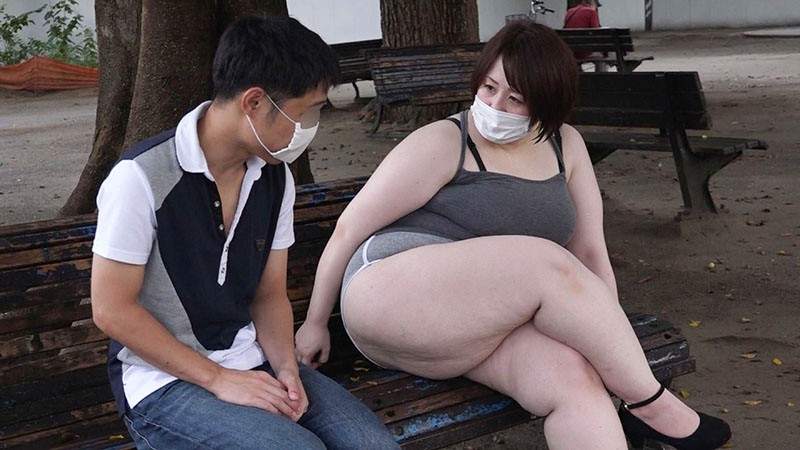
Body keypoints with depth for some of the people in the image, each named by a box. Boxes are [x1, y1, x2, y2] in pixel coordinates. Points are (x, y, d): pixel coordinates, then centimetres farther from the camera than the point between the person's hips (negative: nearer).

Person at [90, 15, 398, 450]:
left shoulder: (274, 177, 3)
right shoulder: (143, 177, -17)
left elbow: (269, 295, 9)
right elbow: (112, 310, -14)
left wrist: (286, 369, -9)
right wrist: (217, 379, -16)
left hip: (252, 363, 6)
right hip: (165, 380, -5)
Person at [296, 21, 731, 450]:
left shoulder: (566, 145, 10)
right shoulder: (442, 144, -6)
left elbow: (590, 253, 10)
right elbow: (349, 229, -3)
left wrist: (613, 345, 1)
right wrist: (315, 323, 2)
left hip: (486, 324, 5)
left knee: (574, 376, -29)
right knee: (548, 264, -27)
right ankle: (651, 404, -14)